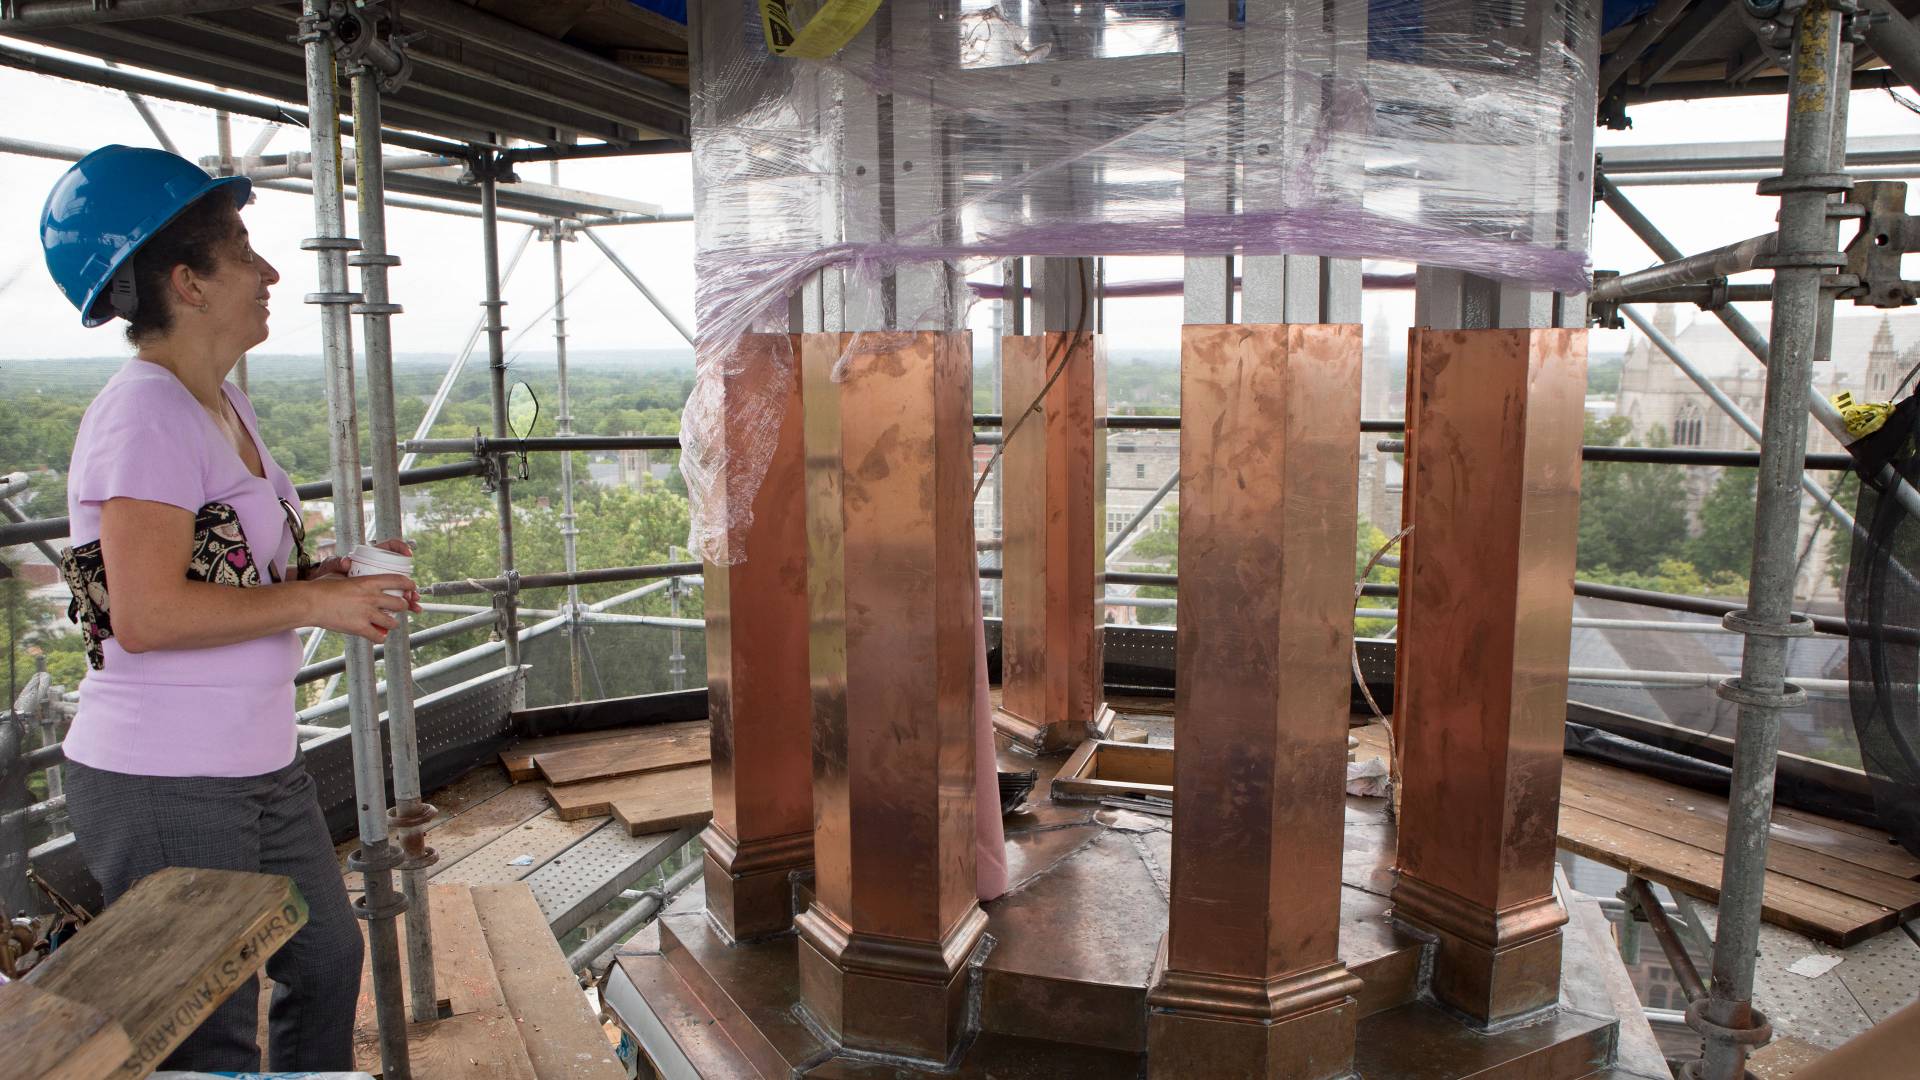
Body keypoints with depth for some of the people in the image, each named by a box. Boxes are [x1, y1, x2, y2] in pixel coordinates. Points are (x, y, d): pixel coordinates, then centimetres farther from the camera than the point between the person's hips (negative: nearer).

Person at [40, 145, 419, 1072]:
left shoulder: (222, 404, 12)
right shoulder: (145, 413, -18)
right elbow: (147, 612, -26)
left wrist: (332, 574, 4)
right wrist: (317, 602, -18)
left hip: (257, 769, 10)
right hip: (165, 788, -10)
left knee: (327, 958, 22)